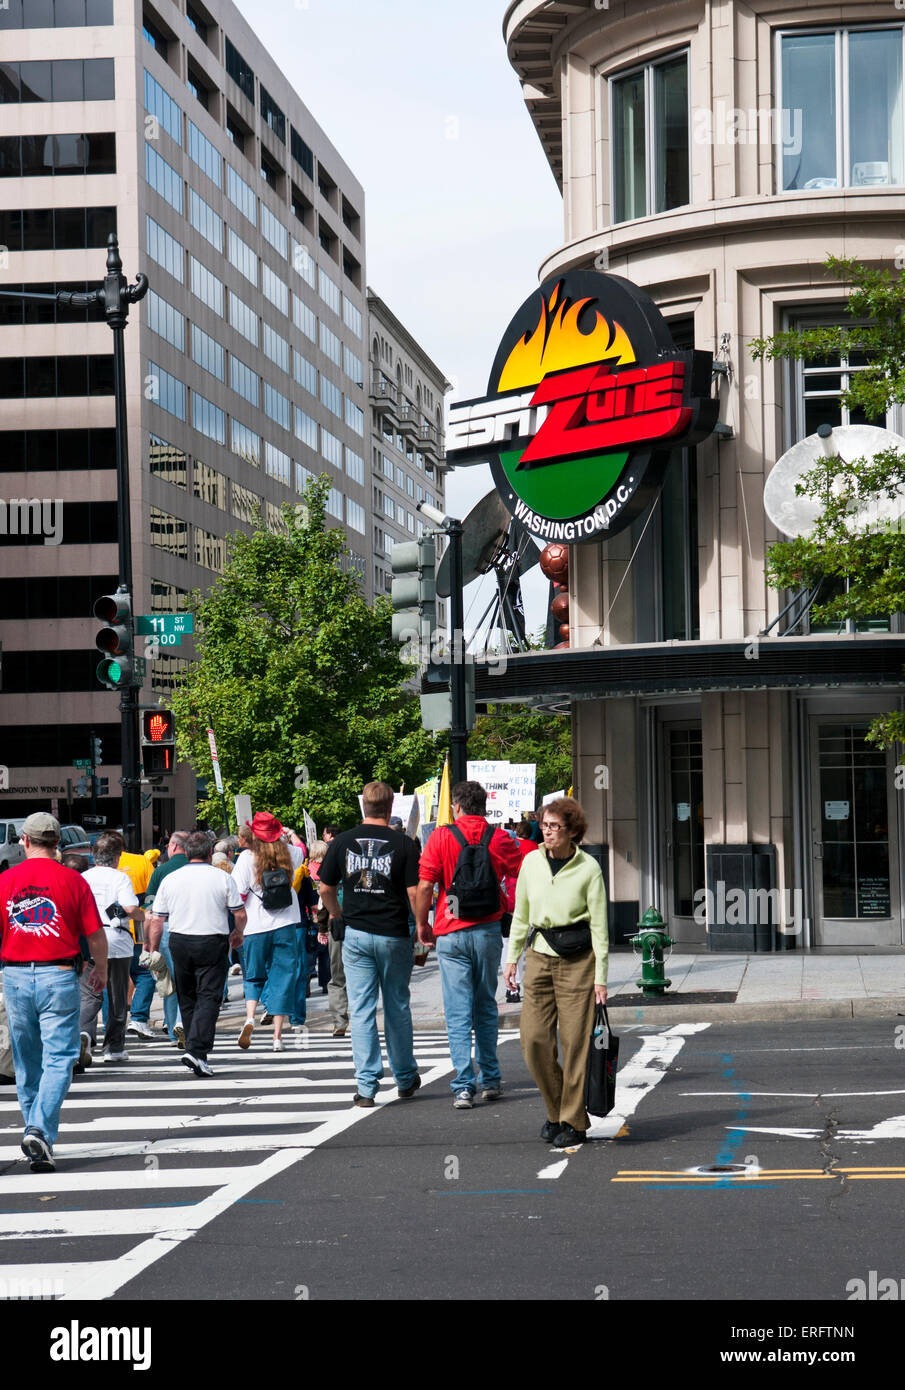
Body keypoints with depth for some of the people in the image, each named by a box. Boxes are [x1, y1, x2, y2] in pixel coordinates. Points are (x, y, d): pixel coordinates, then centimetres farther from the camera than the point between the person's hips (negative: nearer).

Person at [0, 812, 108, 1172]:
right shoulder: (73, 881, -4)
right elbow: (96, 935, -1)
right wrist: (101, 970, 17)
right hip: (59, 976, -3)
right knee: (59, 1058, -3)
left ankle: (35, 1131, 23)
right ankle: (40, 1131, -19)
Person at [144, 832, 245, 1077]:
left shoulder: (170, 879, 4)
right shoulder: (223, 878, -3)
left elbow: (156, 919, 4)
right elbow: (240, 914, -1)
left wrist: (152, 949, 13)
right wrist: (238, 933, 19)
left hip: (179, 942, 3)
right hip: (213, 942, -3)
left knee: (187, 998, 15)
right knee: (209, 997, -5)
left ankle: (194, 1048, 20)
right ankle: (196, 1051, -19)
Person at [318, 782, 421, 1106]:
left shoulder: (342, 842, 1)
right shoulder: (402, 844, -6)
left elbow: (326, 889, 7)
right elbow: (414, 893, -9)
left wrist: (337, 916, 25)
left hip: (356, 934, 1)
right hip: (394, 936, -1)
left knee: (361, 1010, 2)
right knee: (397, 1008, 12)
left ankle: (366, 1085, -3)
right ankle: (405, 1078, 24)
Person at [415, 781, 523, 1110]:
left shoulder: (441, 837, -5)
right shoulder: (500, 838, 1)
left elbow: (425, 886, -6)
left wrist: (421, 923, 6)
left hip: (451, 933, -2)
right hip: (489, 931, 2)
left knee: (458, 1012, -1)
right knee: (486, 1007, 16)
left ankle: (464, 1087, -6)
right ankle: (490, 1080, 20)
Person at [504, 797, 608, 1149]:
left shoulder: (588, 869, -5)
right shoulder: (531, 863, 7)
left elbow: (599, 925, -3)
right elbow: (521, 915, 17)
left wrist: (601, 977, -6)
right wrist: (512, 957, 12)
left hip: (577, 960, -4)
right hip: (539, 957, 4)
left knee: (575, 1041, -4)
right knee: (534, 1040, -2)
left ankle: (573, 1122, 7)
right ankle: (556, 1110, 18)